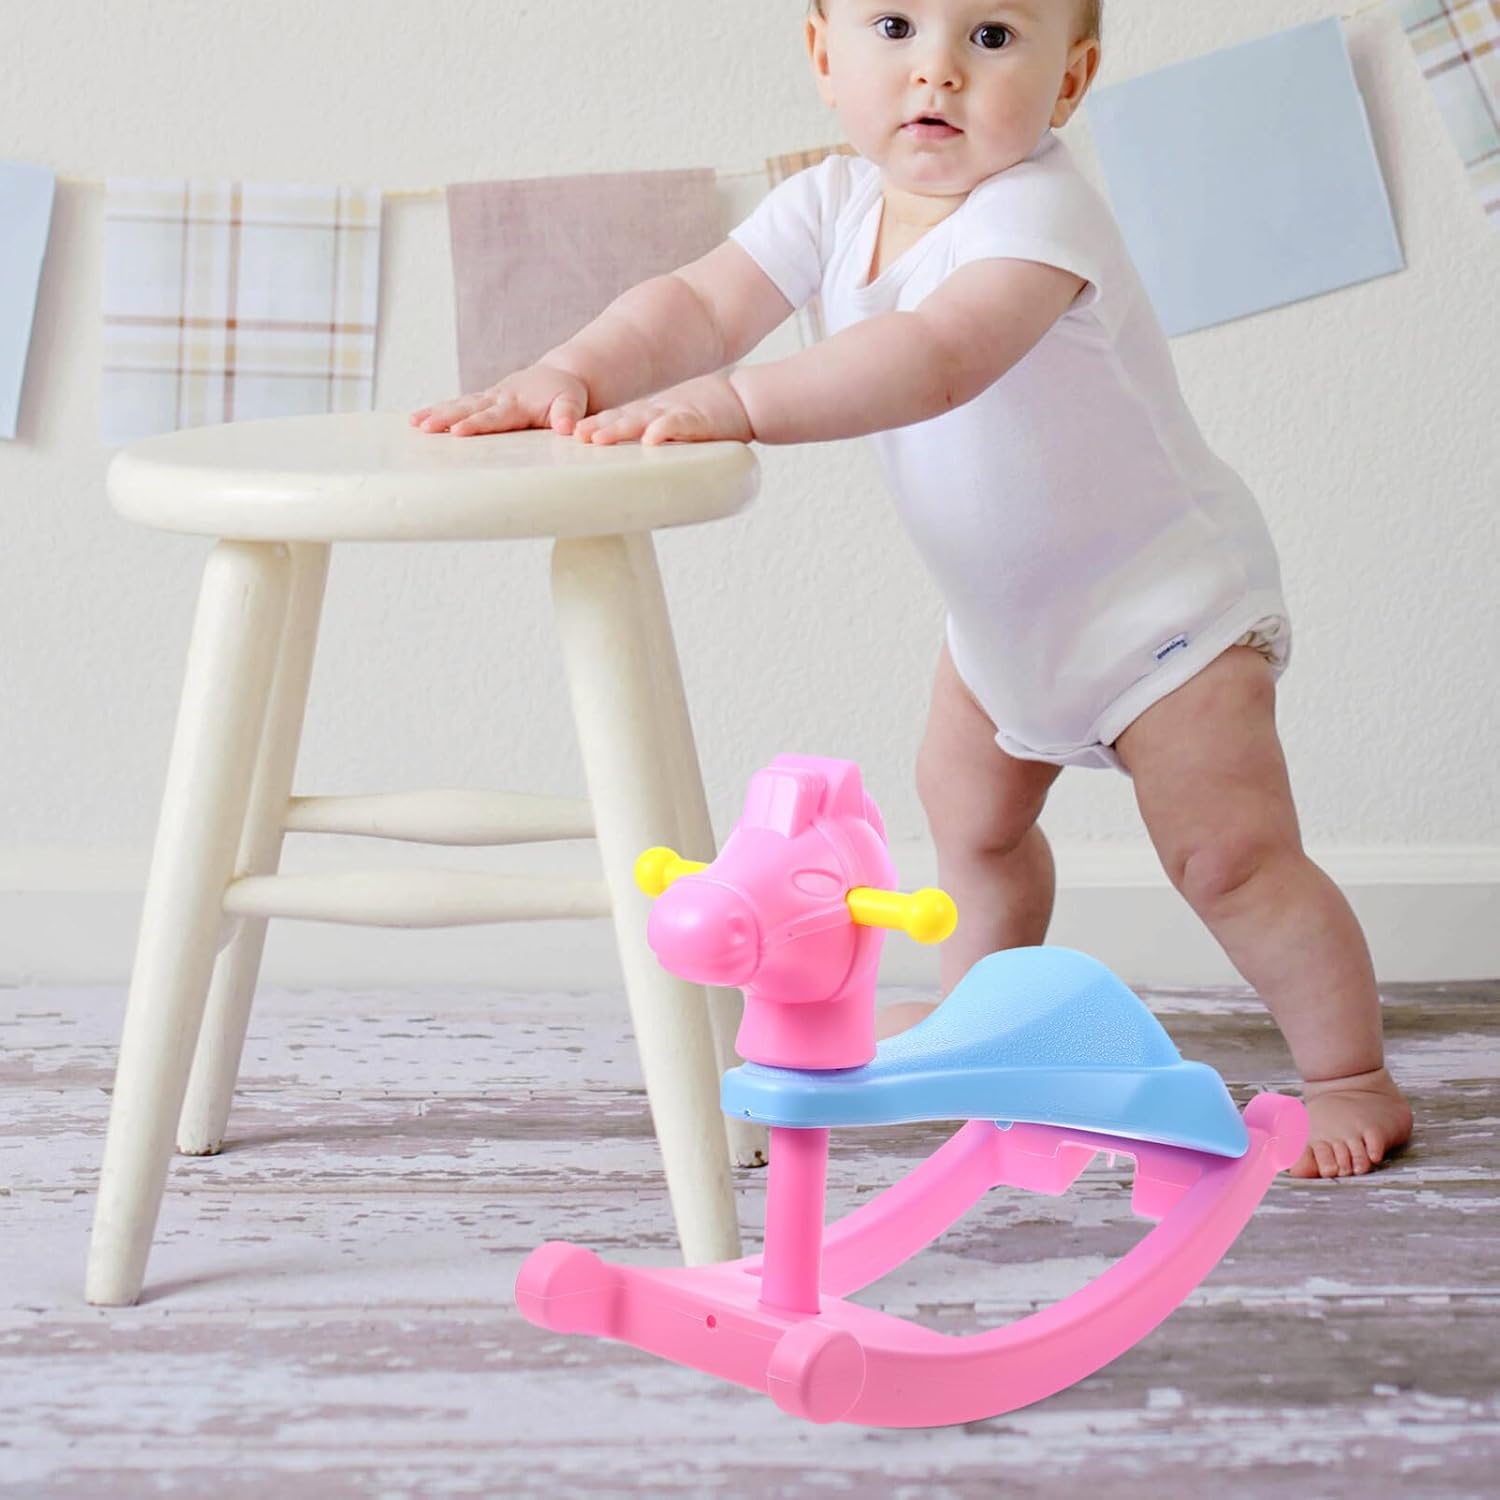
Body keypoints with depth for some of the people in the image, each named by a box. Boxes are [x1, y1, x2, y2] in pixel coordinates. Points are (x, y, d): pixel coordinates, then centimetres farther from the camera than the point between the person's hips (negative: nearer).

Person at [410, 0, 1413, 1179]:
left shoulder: (1038, 211, -34)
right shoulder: (834, 205, -11)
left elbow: (939, 358, -51)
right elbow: (701, 304, -20)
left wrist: (736, 401, -60)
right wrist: (575, 372, -40)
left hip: (1164, 593, -8)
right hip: (1005, 602, 8)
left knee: (1228, 852, -14)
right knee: (966, 805, 25)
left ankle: (1350, 1073, 5)